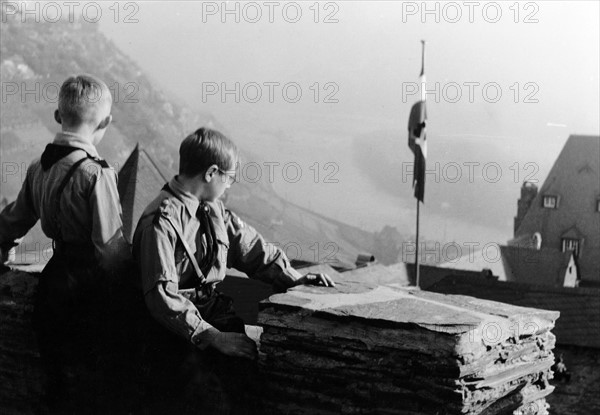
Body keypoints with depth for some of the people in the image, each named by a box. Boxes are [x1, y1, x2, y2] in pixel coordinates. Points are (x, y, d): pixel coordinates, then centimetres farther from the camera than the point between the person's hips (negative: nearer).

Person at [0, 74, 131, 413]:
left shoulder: (39, 168, 0)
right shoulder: (96, 174, -23)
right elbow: (111, 248, -23)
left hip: (53, 279, 7)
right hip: (88, 292, -7)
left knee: (59, 375, 23)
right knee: (84, 387, 9)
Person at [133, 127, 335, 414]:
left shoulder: (215, 210, 10)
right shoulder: (160, 222, -15)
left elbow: (251, 247, 17)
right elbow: (161, 295, -20)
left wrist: (292, 277, 1)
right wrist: (211, 336, -25)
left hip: (212, 312, 7)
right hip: (174, 331, -7)